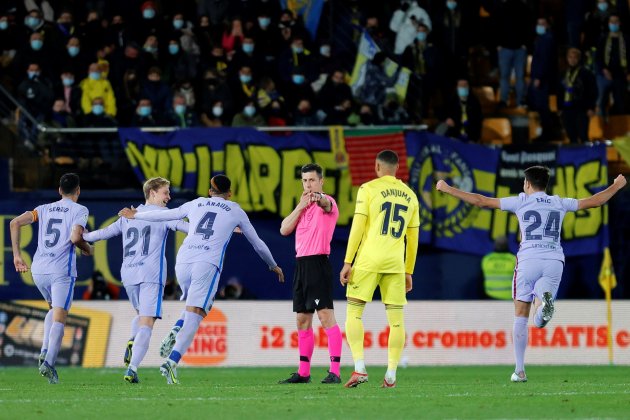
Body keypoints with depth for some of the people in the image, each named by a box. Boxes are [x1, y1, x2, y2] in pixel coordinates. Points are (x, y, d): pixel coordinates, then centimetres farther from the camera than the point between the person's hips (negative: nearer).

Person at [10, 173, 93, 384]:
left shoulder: (45, 209, 16)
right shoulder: (79, 210, 2)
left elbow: (15, 223, 6)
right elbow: (75, 237, -15)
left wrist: (17, 255, 9)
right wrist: (87, 248, 7)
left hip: (38, 270, 5)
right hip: (62, 271, -5)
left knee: (54, 309, 26)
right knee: (59, 319, -5)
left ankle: (45, 351, 8)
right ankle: (49, 362, -23)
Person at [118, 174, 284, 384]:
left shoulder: (196, 204, 22)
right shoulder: (235, 211, 18)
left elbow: (164, 215, 33)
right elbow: (257, 243, 27)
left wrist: (136, 215, 50)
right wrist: (273, 266, 42)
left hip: (183, 261, 4)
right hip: (208, 264, -4)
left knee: (196, 309, 26)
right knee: (194, 316, -10)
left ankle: (175, 334, -2)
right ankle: (171, 362, -27)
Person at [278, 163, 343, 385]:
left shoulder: (327, 202, -5)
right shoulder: (303, 206, 19)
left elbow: (326, 204, -30)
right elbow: (284, 230, 11)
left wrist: (319, 198, -54)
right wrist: (301, 207, 0)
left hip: (318, 263, -8)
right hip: (301, 264, 8)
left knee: (326, 316, -13)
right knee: (302, 319, 11)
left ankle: (335, 371, -17)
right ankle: (303, 372, 18)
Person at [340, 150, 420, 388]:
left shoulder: (368, 189, 0)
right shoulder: (410, 196, 14)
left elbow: (358, 226, -6)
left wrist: (347, 262, -4)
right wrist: (408, 272, 22)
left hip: (368, 261, -3)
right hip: (396, 262, 3)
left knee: (354, 313, 3)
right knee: (396, 319, 6)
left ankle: (359, 368, -11)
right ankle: (391, 376, 2)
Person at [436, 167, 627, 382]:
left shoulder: (521, 201, 7)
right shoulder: (560, 203, 15)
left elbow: (481, 201, 6)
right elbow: (595, 201, 25)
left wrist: (447, 189, 15)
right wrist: (616, 186, 43)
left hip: (528, 259, -2)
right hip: (554, 261, 2)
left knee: (521, 316, 10)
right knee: (538, 322, -2)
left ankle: (520, 370, 6)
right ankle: (544, 304, -40)